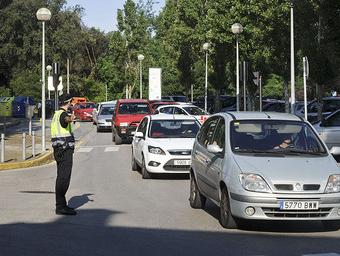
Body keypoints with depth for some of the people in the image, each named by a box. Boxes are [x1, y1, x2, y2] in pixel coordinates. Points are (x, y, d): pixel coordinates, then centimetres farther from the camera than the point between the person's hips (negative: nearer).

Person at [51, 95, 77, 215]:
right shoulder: (63, 114, -13)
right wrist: (71, 118, -61)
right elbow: (67, 119, -39)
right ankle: (61, 207, -14)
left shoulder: (56, 114, 17)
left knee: (61, 177, 15)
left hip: (58, 150, 10)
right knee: (64, 178, -12)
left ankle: (61, 204, 23)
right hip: (65, 149, -10)